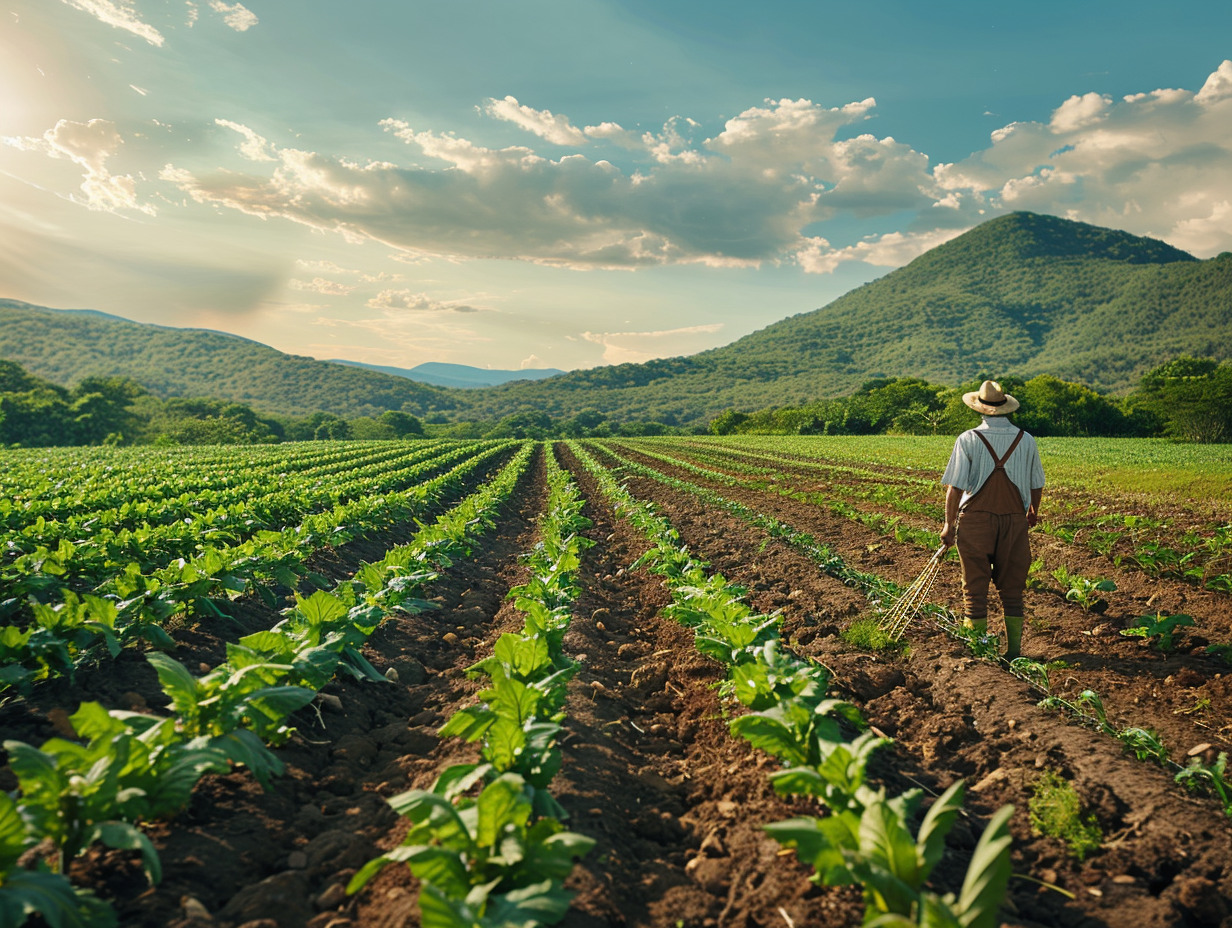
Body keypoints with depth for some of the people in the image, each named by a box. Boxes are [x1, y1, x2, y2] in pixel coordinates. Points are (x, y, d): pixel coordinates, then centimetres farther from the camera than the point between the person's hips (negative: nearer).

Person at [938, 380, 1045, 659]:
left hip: (975, 519, -3)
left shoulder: (969, 439, -8)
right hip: (1014, 520, 3)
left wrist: (949, 524, 0)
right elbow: (1037, 485, 12)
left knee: (975, 588, 5)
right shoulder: (1026, 440, 2)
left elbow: (955, 487, -10)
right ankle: (1014, 651, 18)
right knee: (1011, 588, 12)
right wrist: (1033, 511, 31)